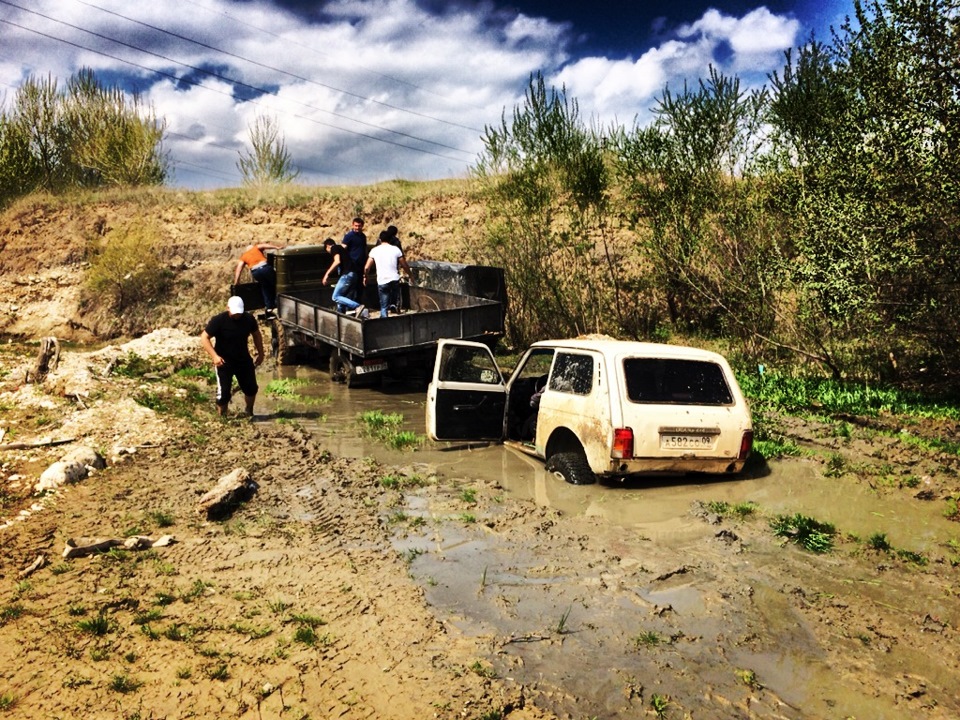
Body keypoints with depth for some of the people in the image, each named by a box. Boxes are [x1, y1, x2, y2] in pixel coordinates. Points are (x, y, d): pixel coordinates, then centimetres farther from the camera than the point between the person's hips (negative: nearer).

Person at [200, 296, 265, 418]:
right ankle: (221, 417, 15)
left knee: (251, 388, 12)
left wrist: (261, 353, 9)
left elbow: (256, 335, 9)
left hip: (244, 360, 4)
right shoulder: (218, 320, -21)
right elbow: (204, 338, -19)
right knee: (223, 392, -5)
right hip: (224, 361, -4)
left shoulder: (249, 319, -9)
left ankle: (250, 413, 37)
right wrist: (215, 356, -30)